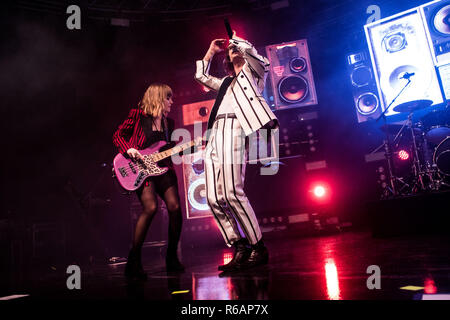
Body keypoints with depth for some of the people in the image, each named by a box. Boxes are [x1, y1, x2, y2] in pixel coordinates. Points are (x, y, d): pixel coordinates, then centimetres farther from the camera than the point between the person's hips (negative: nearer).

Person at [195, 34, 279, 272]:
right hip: (214, 137, 7)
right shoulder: (225, 82, 34)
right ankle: (240, 248, -1)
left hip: (233, 132, -7)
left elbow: (248, 50, 0)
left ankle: (258, 248, -10)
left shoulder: (253, 72, 18)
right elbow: (201, 75, 44)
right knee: (214, 199, -5)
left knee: (232, 193, -20)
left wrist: (234, 39, 20)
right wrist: (211, 51, 40)